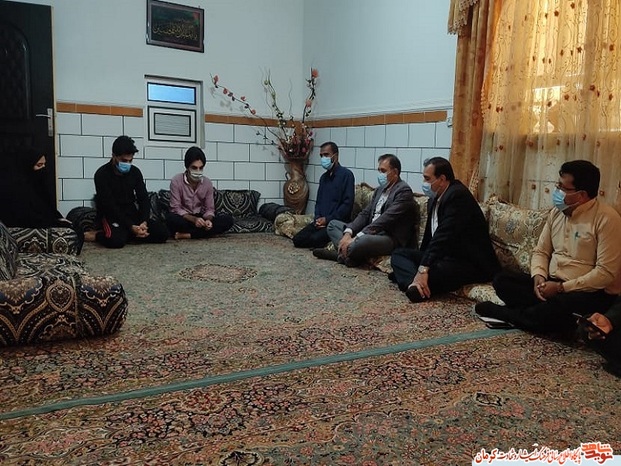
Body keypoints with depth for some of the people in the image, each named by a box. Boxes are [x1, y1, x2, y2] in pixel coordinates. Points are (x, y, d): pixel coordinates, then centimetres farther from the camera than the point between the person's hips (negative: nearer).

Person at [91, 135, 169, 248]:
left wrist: (144, 222, -18)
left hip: (133, 215, 5)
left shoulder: (135, 172, 4)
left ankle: (126, 235, -10)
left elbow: (144, 199, 1)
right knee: (116, 240, -36)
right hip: (111, 216, -5)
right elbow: (109, 206, -17)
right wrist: (131, 227, -26)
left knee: (162, 232, -15)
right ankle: (95, 235, -5)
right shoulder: (102, 174, -11)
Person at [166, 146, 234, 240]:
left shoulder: (207, 183, -2)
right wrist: (194, 219, -31)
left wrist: (208, 220, -25)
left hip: (200, 218, 4)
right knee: (170, 218, -37)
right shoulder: (176, 181, -12)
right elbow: (175, 208, -15)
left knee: (228, 219, -21)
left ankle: (187, 235, -26)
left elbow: (209, 209, 0)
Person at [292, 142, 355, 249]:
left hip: (337, 222, -7)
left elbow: (348, 203, -14)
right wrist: (318, 218, 1)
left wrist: (328, 219, -15)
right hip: (322, 221, 7)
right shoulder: (324, 177, 18)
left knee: (315, 239, -28)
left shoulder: (346, 174, -6)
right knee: (297, 239, -10)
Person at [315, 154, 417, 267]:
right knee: (333, 224, 10)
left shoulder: (404, 191, -12)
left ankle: (342, 254, -9)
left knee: (362, 241, -40)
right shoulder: (380, 189, 17)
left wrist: (356, 238, -25)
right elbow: (365, 214, 9)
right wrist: (348, 233, -10)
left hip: (390, 238, -9)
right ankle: (347, 251, -15)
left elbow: (384, 220, -22)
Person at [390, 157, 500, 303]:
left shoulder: (457, 195, -18)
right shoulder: (434, 199, 11)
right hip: (445, 255, 11)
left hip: (471, 263, -10)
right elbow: (430, 236, 19)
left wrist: (423, 269, -33)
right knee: (398, 253, 2)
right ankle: (416, 283, -21)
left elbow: (444, 236, -28)